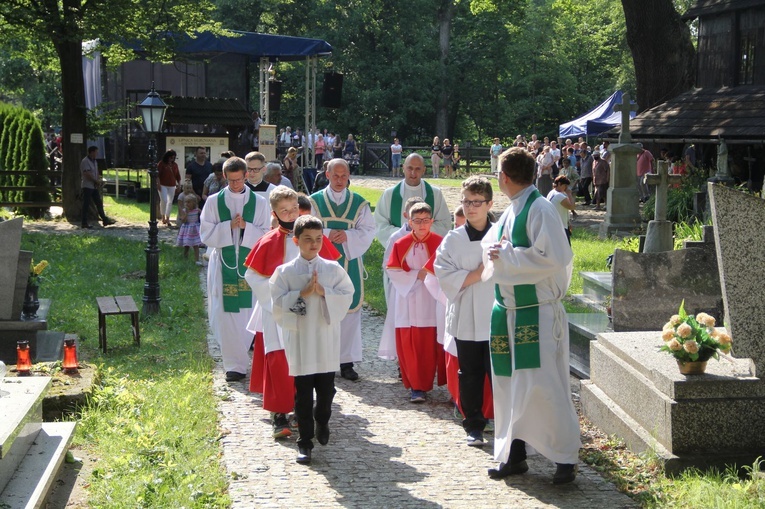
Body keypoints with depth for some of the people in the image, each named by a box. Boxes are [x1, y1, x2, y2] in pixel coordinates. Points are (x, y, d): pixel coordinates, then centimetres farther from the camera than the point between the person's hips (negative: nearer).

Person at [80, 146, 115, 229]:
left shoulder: (94, 162, 16)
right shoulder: (85, 161, -13)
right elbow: (87, 174, -21)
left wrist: (99, 182, 0)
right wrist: (97, 181, -14)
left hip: (94, 186, 9)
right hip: (87, 186, -9)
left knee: (99, 203, 8)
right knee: (86, 205, -4)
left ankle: (105, 220, 10)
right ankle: (84, 223, 1)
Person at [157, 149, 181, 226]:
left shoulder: (175, 165, 10)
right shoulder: (161, 164, -4)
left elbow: (177, 175, 15)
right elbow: (158, 174, -7)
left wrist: (179, 183, 4)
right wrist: (158, 184, -13)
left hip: (172, 186, 4)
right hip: (163, 185, -4)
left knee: (170, 202, 5)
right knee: (164, 200, -12)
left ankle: (167, 219, 13)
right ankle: (163, 217, 4)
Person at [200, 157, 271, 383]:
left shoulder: (258, 202, 3)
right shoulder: (214, 201, 3)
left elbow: (266, 235, 0)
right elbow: (205, 234, -1)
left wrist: (246, 227, -16)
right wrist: (229, 226, -15)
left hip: (250, 264, 0)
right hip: (223, 265, 0)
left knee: (249, 311, 2)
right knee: (226, 313, -3)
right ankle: (235, 364, 3)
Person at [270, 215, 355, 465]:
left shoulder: (333, 269, 3)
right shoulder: (284, 272, -2)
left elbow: (347, 296, -2)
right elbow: (278, 303, -8)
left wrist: (324, 292, -15)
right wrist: (302, 294, -17)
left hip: (327, 341, 2)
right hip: (299, 340, -2)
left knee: (326, 389, 12)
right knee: (303, 395, 3)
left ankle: (322, 421, 41)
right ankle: (304, 441, 11)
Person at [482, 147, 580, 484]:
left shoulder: (540, 209, -13)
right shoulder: (510, 212, 13)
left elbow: (551, 257, -22)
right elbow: (490, 245, 23)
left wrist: (506, 255, -16)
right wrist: (495, 253, -1)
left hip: (538, 315, -8)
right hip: (508, 313, 8)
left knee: (543, 387, -7)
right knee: (510, 386, 12)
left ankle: (565, 457, 3)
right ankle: (514, 454, 22)